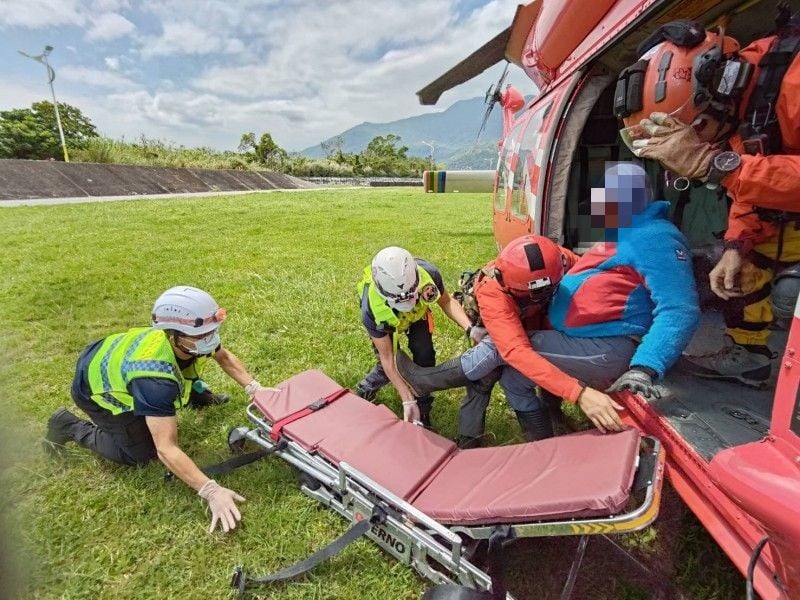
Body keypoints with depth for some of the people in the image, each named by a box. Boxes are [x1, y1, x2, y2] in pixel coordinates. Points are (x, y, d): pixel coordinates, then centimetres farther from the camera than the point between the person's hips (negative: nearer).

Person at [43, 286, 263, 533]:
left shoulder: (190, 339, -25)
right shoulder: (155, 378, -44)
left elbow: (224, 357, -3)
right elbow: (166, 449, -43)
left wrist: (254, 387, -14)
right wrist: (211, 491, -46)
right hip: (95, 386, -6)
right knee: (141, 454, -1)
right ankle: (70, 427, 11)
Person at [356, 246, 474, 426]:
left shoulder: (428, 274, -40)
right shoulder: (372, 310, -42)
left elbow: (446, 301, -18)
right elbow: (387, 359, -30)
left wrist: (469, 328, -34)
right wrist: (407, 401, -31)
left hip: (417, 313, 2)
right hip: (386, 320, -2)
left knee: (424, 354, -15)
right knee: (386, 367, -7)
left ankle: (422, 411, 4)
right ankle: (364, 390, 28)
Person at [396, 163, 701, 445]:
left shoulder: (655, 237, -15)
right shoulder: (617, 234, 15)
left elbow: (679, 310, -25)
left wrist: (645, 370, -35)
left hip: (609, 351, -9)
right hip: (586, 343, 10)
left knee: (502, 347, -12)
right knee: (513, 376, 5)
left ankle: (429, 380, 9)